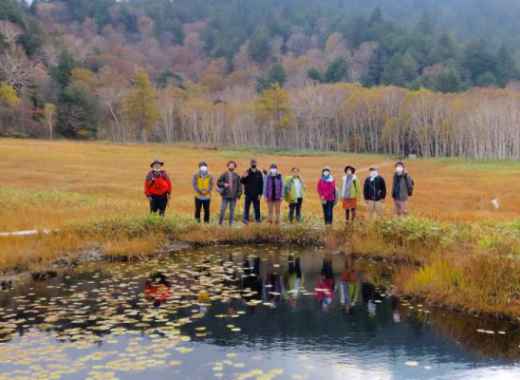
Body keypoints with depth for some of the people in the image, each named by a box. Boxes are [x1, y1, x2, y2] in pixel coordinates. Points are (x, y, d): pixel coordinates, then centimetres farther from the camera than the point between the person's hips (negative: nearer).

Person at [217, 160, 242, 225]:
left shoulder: (237, 176, 6)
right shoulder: (224, 175, 4)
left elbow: (239, 186, 7)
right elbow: (218, 182, 7)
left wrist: (238, 195, 0)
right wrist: (223, 184, -13)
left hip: (233, 197, 1)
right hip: (225, 196, -1)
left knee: (232, 210, 5)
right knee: (223, 209, -1)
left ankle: (231, 223, 12)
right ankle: (220, 223, 8)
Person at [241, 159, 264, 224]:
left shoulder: (259, 173, 4)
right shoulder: (247, 172, 5)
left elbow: (261, 184, 3)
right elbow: (242, 182, 5)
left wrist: (260, 194, -4)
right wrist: (244, 177, -17)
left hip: (256, 194, 0)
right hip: (248, 194, 0)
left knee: (257, 208, 3)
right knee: (246, 208, 0)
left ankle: (258, 219, 8)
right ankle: (246, 220, 4)